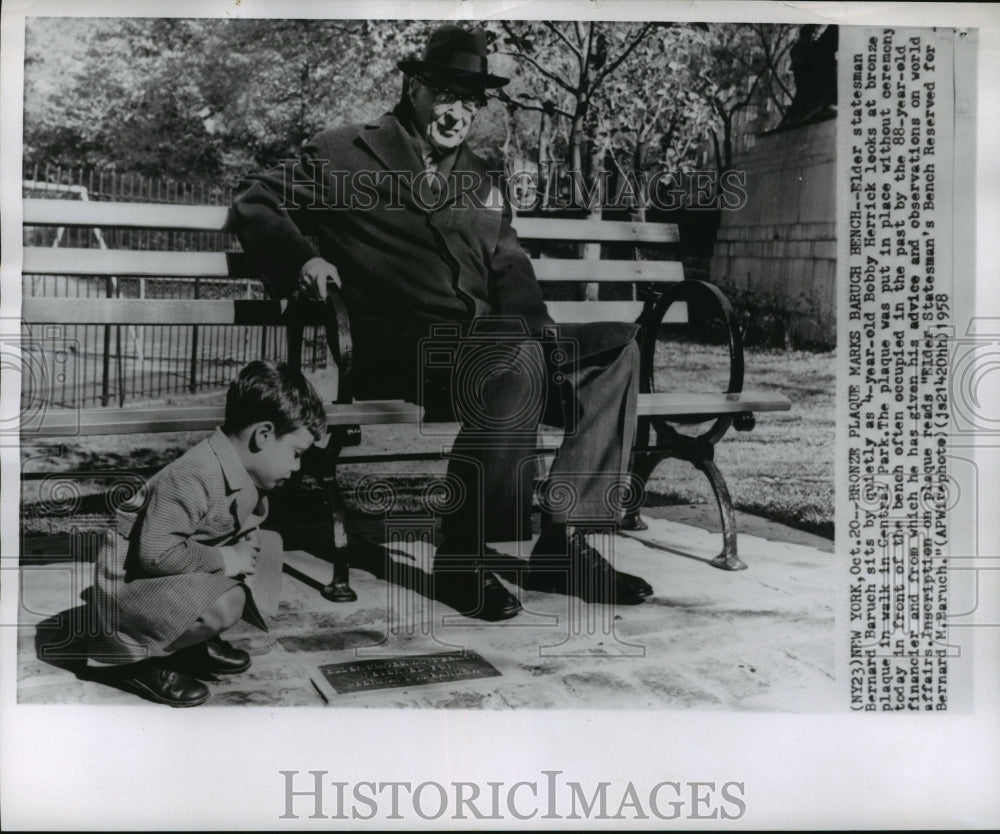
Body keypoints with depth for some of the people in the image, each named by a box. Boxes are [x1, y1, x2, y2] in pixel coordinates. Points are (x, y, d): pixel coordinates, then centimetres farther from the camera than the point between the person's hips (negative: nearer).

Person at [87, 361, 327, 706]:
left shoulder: (248, 482, 1)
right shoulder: (190, 479, -31)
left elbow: (244, 524, 16)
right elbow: (156, 553, -34)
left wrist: (247, 544, -6)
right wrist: (223, 559, -25)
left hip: (186, 572, 10)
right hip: (130, 581, -10)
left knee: (269, 546, 8)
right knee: (225, 603, -31)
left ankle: (196, 641, 12)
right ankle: (133, 658, -7)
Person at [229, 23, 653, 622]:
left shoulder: (484, 182, 26)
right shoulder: (349, 155, 10)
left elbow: (510, 272, 23)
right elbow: (255, 204, 12)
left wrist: (537, 326, 1)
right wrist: (304, 259, -9)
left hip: (491, 342, 6)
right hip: (402, 347, -6)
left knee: (617, 346, -15)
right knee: (518, 360, -36)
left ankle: (564, 540, -20)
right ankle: (463, 558, -27)